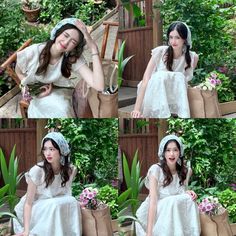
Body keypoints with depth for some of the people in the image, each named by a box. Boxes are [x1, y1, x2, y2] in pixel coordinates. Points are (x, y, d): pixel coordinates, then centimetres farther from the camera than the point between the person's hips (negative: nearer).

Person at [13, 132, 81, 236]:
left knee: (71, 201, -25)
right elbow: (28, 203, -20)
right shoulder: (37, 171, -24)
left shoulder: (70, 170, -10)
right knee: (55, 205, -32)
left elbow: (66, 194, 5)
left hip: (55, 206, 4)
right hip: (34, 210, -4)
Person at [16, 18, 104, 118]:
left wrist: (93, 47, -39)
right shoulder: (33, 52, -22)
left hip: (60, 95, 2)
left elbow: (99, 86, -36)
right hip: (39, 98, -1)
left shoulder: (75, 59, -21)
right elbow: (19, 72, 2)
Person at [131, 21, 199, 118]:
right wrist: (137, 108, -28)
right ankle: (164, 117, -40)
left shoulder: (192, 57, -10)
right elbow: (145, 80, -20)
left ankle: (184, 117, -34)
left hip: (173, 98, 2)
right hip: (153, 96, -2)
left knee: (179, 77, -26)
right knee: (160, 76, -31)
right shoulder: (160, 52, -16)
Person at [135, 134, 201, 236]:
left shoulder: (185, 171, -1)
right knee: (172, 202, -31)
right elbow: (153, 201, -23)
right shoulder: (156, 169, -16)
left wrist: (187, 193, -15)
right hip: (152, 215, -5)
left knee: (188, 200, -23)